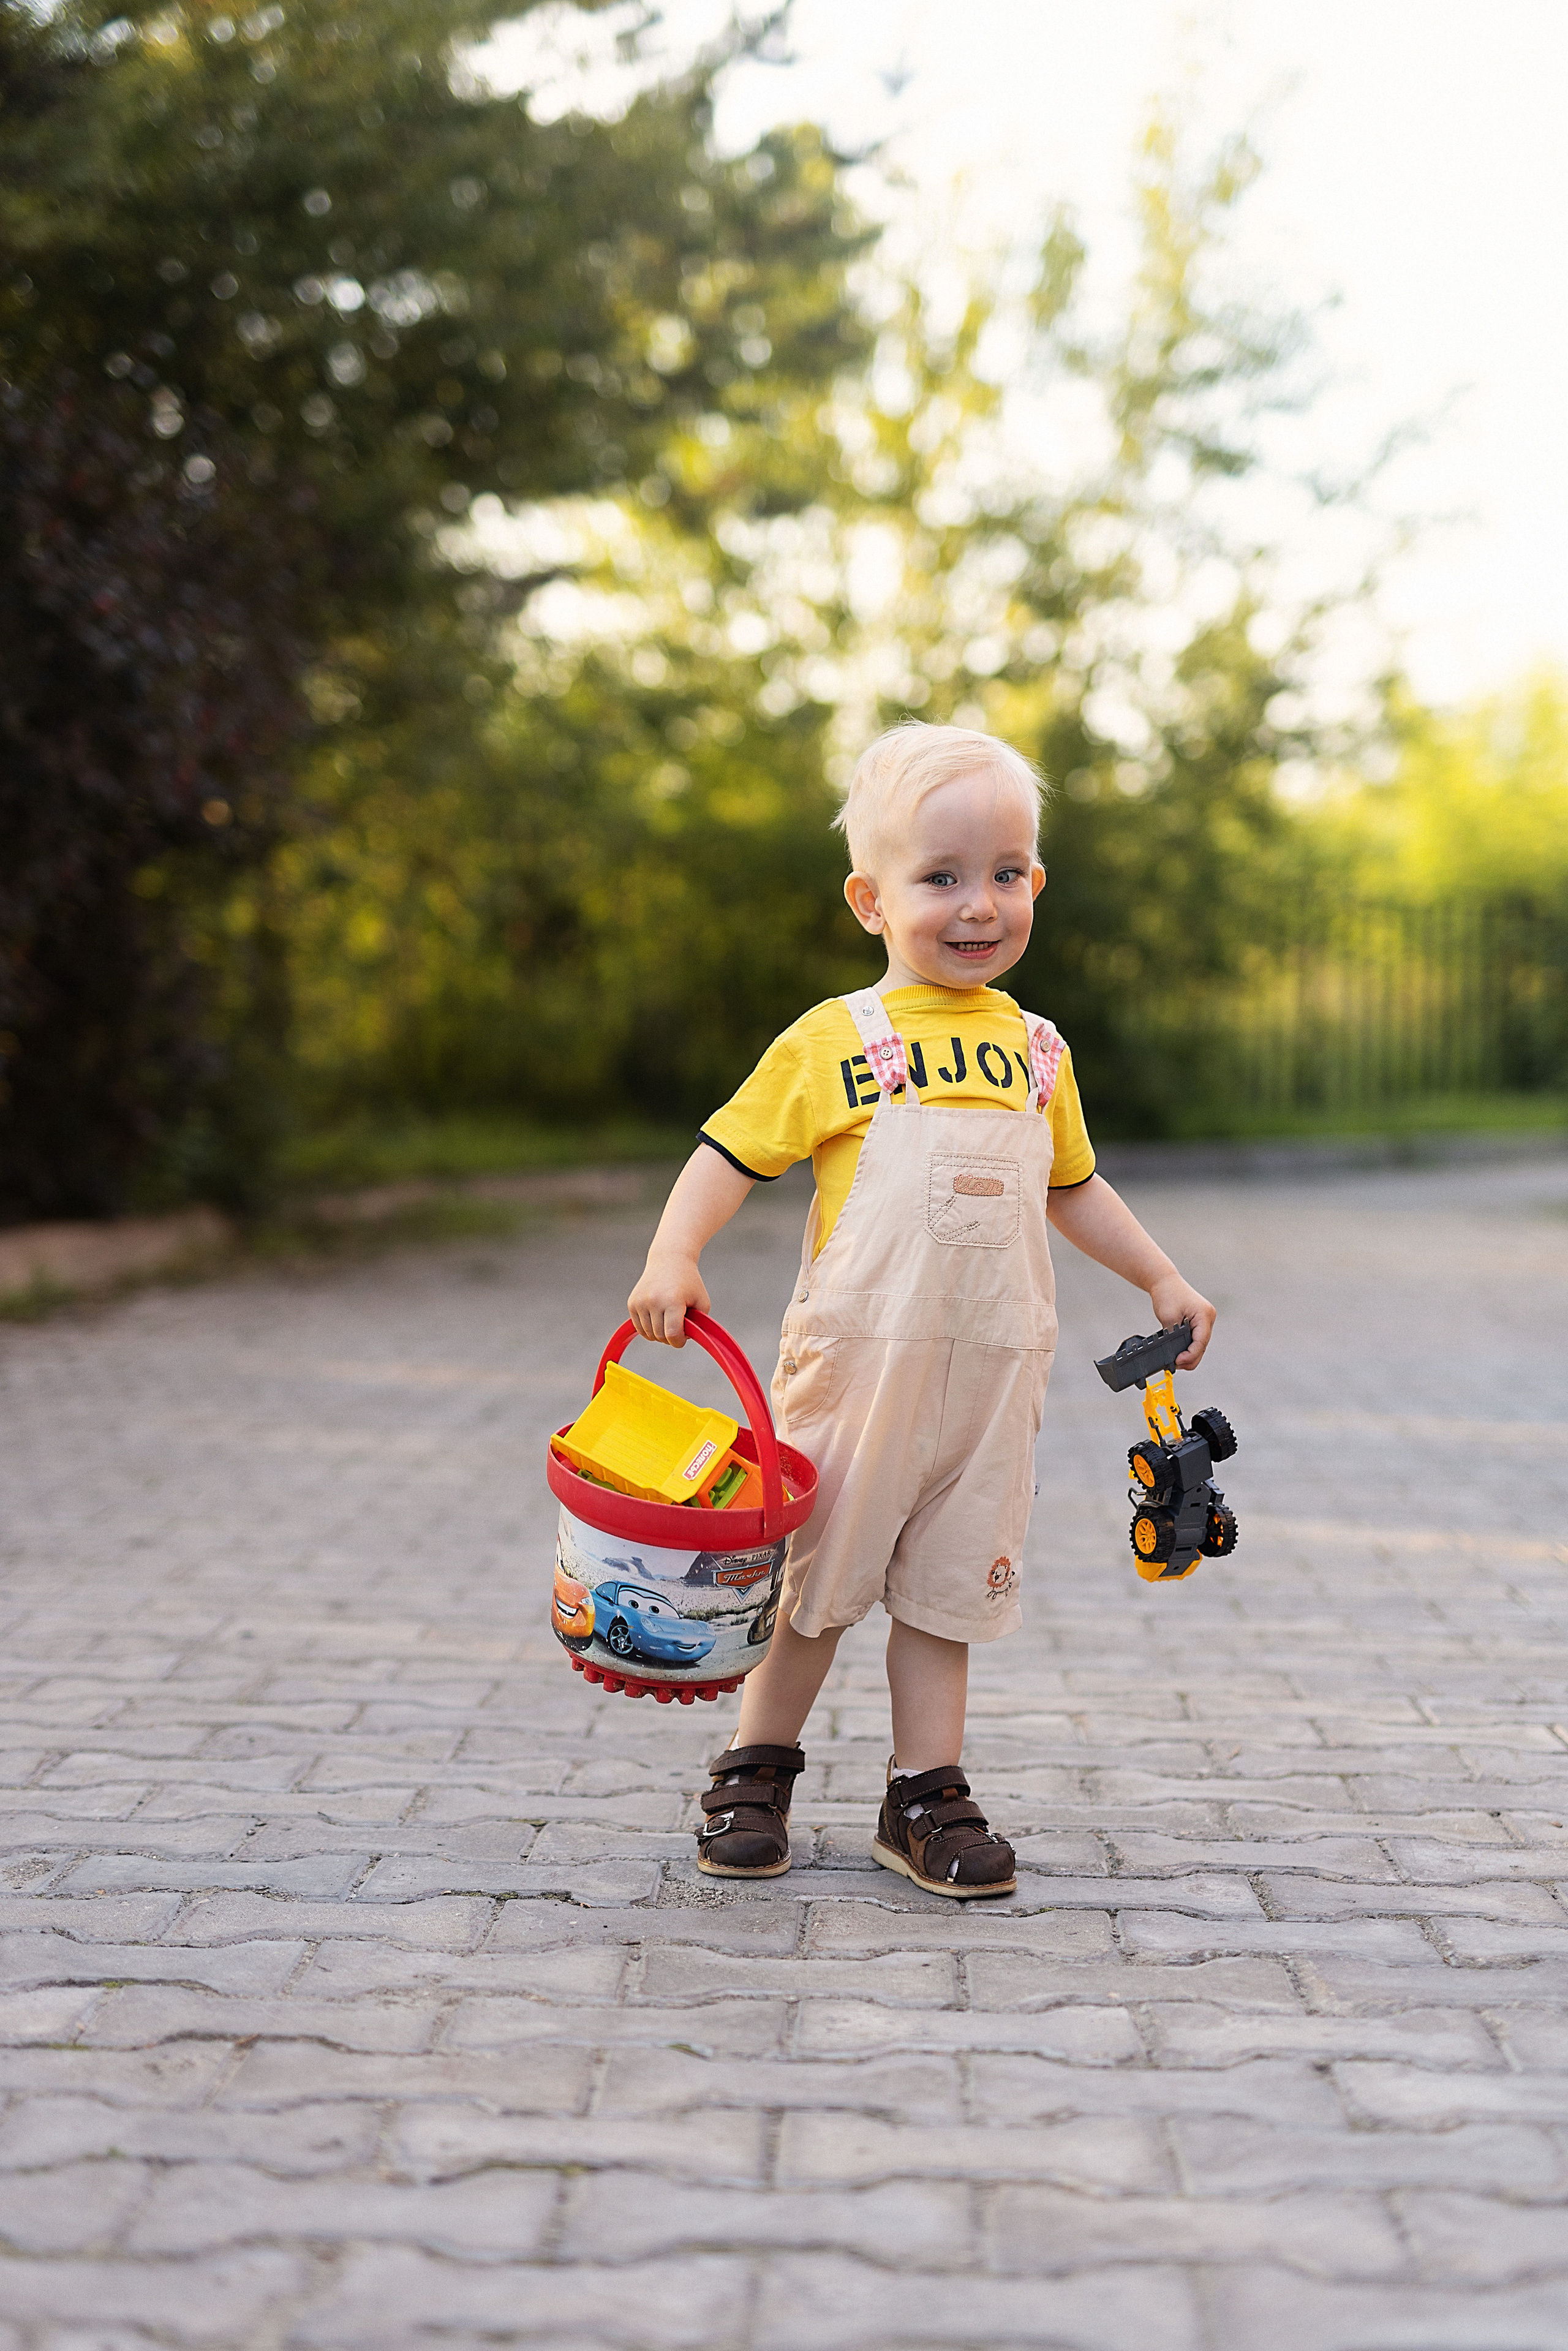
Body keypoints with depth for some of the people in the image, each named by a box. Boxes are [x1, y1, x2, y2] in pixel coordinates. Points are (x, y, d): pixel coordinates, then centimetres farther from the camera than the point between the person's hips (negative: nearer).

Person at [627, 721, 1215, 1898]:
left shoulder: (1036, 1048, 10)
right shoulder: (834, 1040, -5)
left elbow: (1072, 1184, 23)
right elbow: (731, 1150, -7)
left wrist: (1163, 1279, 22)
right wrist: (673, 1256, -22)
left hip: (994, 1369, 4)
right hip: (860, 1355, -3)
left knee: (949, 1582, 9)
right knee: (820, 1574, 6)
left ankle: (927, 1795, 18)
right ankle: (756, 1772, 22)